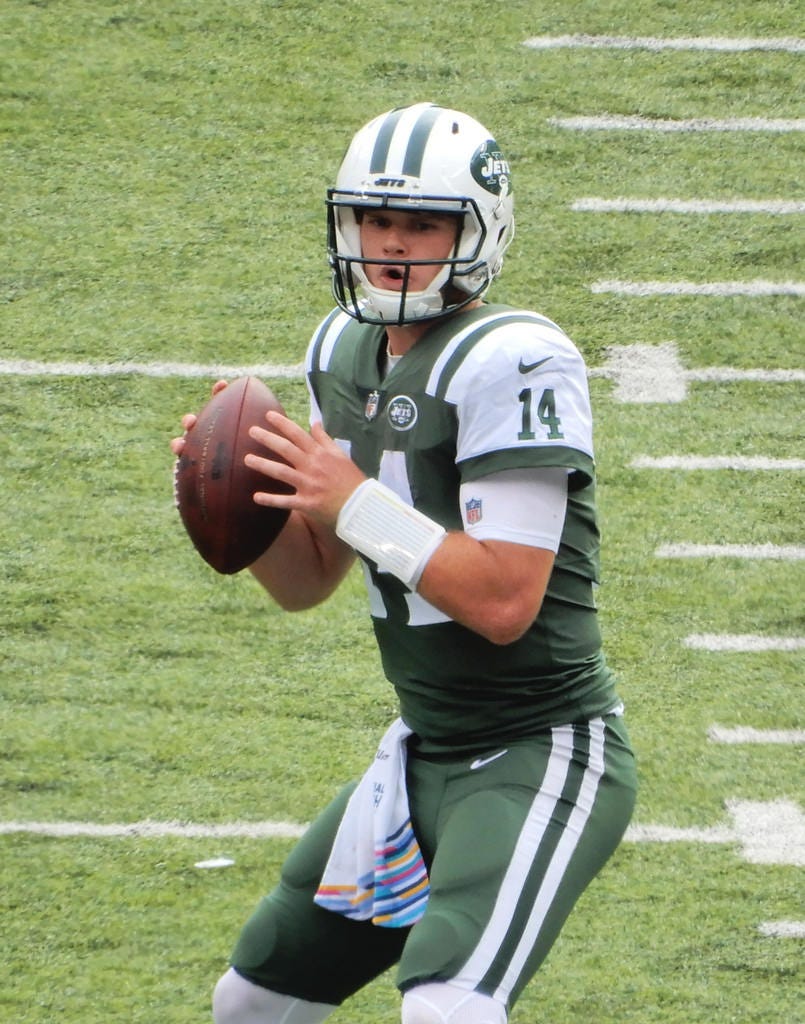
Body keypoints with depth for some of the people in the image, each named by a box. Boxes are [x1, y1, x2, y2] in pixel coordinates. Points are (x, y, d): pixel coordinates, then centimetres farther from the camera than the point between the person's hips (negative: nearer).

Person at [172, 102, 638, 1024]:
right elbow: (305, 583, 12)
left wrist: (355, 503, -23)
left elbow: (505, 601, -25)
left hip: (544, 757, -9)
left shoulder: (512, 362, -19)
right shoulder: (347, 353, 7)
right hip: (423, 753, 9)